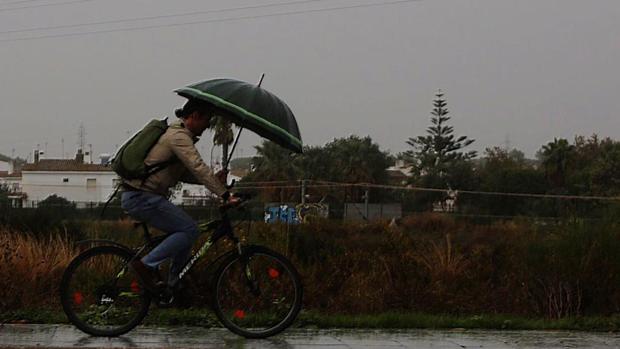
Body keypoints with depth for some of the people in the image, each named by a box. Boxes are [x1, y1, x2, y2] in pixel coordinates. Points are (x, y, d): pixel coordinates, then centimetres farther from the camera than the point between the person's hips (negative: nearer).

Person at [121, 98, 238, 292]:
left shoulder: (179, 134, 19)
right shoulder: (179, 136, -14)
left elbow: (184, 174, 19)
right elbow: (198, 168, -23)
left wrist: (214, 179, 6)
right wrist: (224, 194, -26)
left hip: (139, 196, 10)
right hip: (141, 197, -10)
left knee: (186, 231, 12)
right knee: (189, 230, -12)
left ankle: (174, 287, 16)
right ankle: (146, 264, -11)